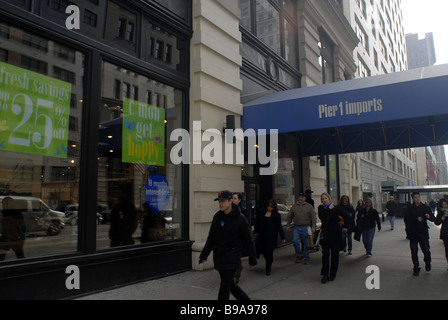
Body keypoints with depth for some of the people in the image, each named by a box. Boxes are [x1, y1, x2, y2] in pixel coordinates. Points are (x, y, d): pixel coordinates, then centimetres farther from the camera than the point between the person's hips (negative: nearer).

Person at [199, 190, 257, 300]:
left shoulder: (240, 219, -12)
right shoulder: (217, 216, 4)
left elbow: (249, 241, -6)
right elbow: (211, 238, 12)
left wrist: (252, 261, -2)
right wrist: (203, 255, 10)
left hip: (232, 257, -6)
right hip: (218, 256, 6)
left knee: (225, 287, -6)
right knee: (230, 284, 16)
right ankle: (245, 299, 37)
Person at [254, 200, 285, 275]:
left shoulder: (276, 215, -4)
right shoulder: (262, 213, 5)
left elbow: (279, 227, -4)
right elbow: (258, 223, 15)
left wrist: (282, 237, -5)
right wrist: (256, 232, 17)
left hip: (271, 237, -4)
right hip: (262, 236, 4)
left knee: (269, 252, -1)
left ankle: (268, 269, 17)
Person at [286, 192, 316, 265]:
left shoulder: (309, 206, 3)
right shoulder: (294, 206, 11)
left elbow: (313, 217, 0)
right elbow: (289, 217, 16)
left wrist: (313, 227, -8)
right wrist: (288, 225, 9)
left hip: (306, 228, -2)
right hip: (296, 227, 2)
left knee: (306, 243, 2)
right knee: (295, 241, -11)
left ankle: (306, 258, 17)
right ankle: (299, 255, 11)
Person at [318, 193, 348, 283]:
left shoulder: (335, 208, -1)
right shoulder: (321, 208, 3)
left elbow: (345, 217, 10)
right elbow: (321, 216, -16)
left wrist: (344, 227, 9)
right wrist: (329, 209, -13)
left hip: (336, 233, 0)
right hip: (326, 233, 0)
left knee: (335, 254, 6)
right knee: (325, 253, -9)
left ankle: (332, 274, 18)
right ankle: (325, 275, -3)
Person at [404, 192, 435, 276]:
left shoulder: (425, 207, 7)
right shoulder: (409, 208, 1)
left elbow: (433, 219, 4)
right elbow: (406, 219, -8)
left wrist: (429, 216, -18)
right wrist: (417, 219, -19)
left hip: (423, 232, 1)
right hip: (413, 233, 0)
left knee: (426, 250, -4)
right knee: (414, 252, 4)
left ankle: (427, 263, 28)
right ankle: (416, 268, 19)